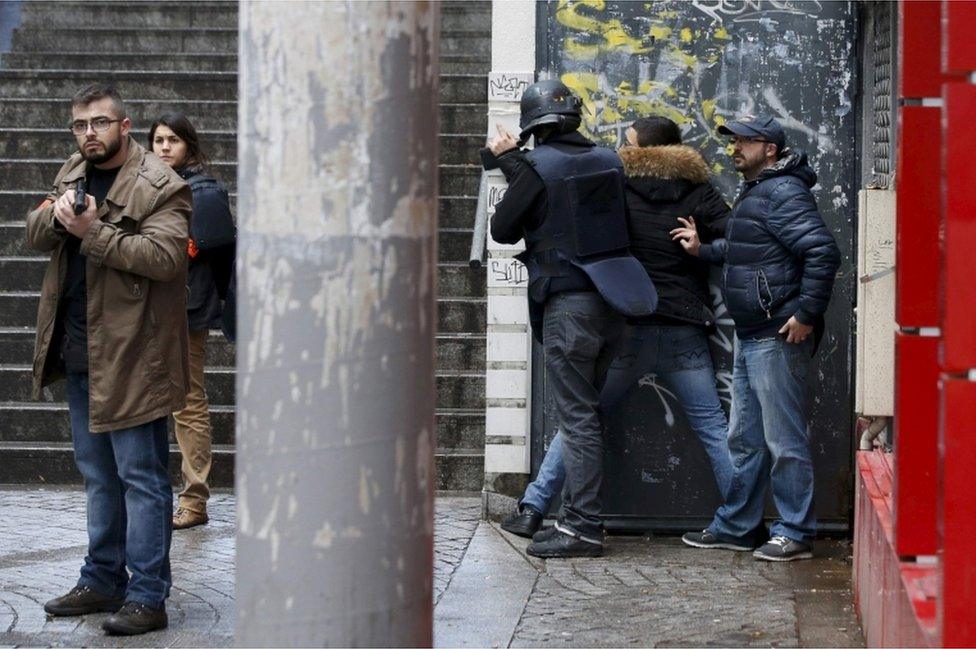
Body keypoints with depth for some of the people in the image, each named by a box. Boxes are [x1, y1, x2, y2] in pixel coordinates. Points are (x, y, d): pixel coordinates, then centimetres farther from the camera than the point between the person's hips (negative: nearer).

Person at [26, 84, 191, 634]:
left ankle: (148, 596, -1)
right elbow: (35, 235, 12)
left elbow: (164, 255, -23)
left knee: (141, 476, -4)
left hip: (131, 356, -8)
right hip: (79, 351, 8)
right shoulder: (73, 174, 14)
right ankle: (104, 581, 27)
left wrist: (94, 233, -25)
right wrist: (56, 216, -10)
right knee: (99, 475, 17)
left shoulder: (159, 187, -12)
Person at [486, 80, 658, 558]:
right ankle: (577, 518, 20)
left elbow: (503, 229, -1)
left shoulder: (538, 166, -11)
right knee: (583, 411, 14)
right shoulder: (607, 160, 9)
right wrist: (512, 162, 26)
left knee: (577, 416, -6)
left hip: (568, 300, -7)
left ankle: (583, 528, -6)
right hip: (607, 303, 7)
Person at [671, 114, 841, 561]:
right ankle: (733, 527, 25)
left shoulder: (783, 193, -15)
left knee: (784, 440, -5)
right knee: (745, 439, 17)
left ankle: (795, 534, 2)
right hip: (750, 336, 11)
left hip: (778, 338, -11)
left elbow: (823, 252, -24)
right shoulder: (755, 192, 18)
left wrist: (806, 313, -23)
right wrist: (703, 249, 15)